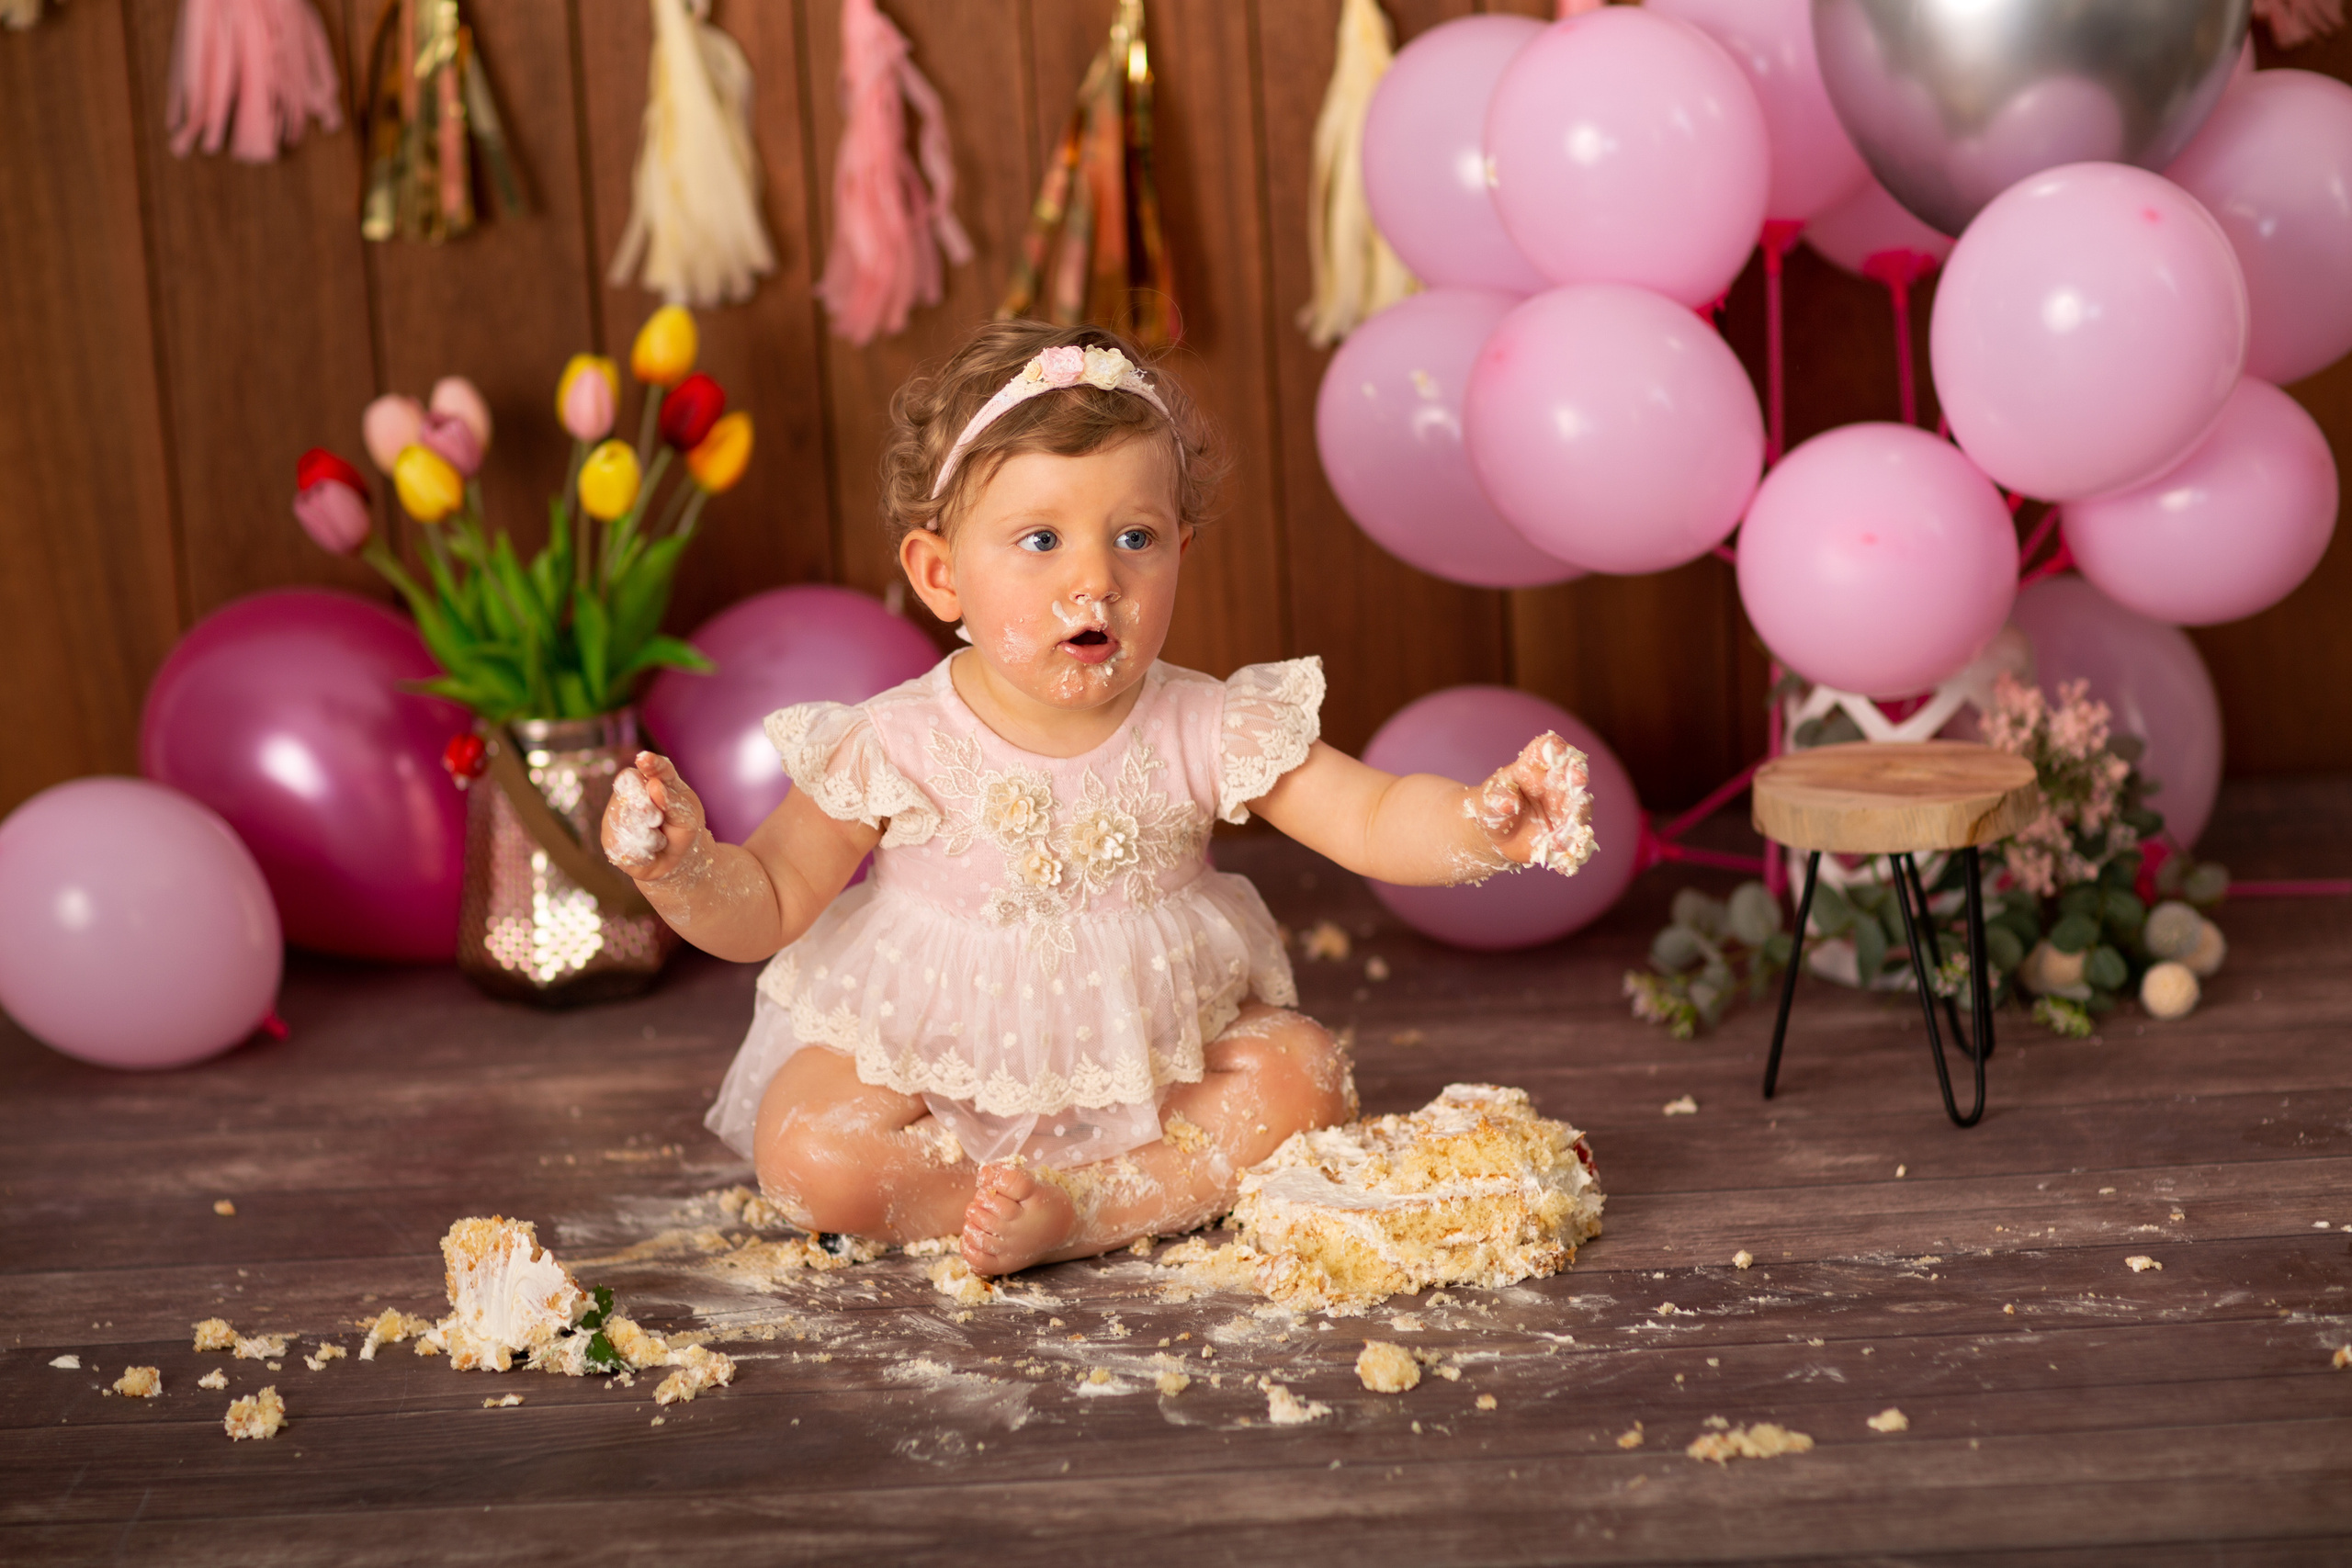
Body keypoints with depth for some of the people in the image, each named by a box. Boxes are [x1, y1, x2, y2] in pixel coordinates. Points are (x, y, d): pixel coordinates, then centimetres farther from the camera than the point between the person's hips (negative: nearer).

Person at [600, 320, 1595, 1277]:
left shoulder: (1208, 732, -12)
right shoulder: (895, 749, -15)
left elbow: (1374, 821, -16)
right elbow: (767, 905, -9)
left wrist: (1482, 822, -37)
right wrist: (678, 864, -31)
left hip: (1154, 1054, 1)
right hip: (930, 1054, -1)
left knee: (1305, 1077, -19)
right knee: (805, 1155, -24)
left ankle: (1080, 1206, -22)